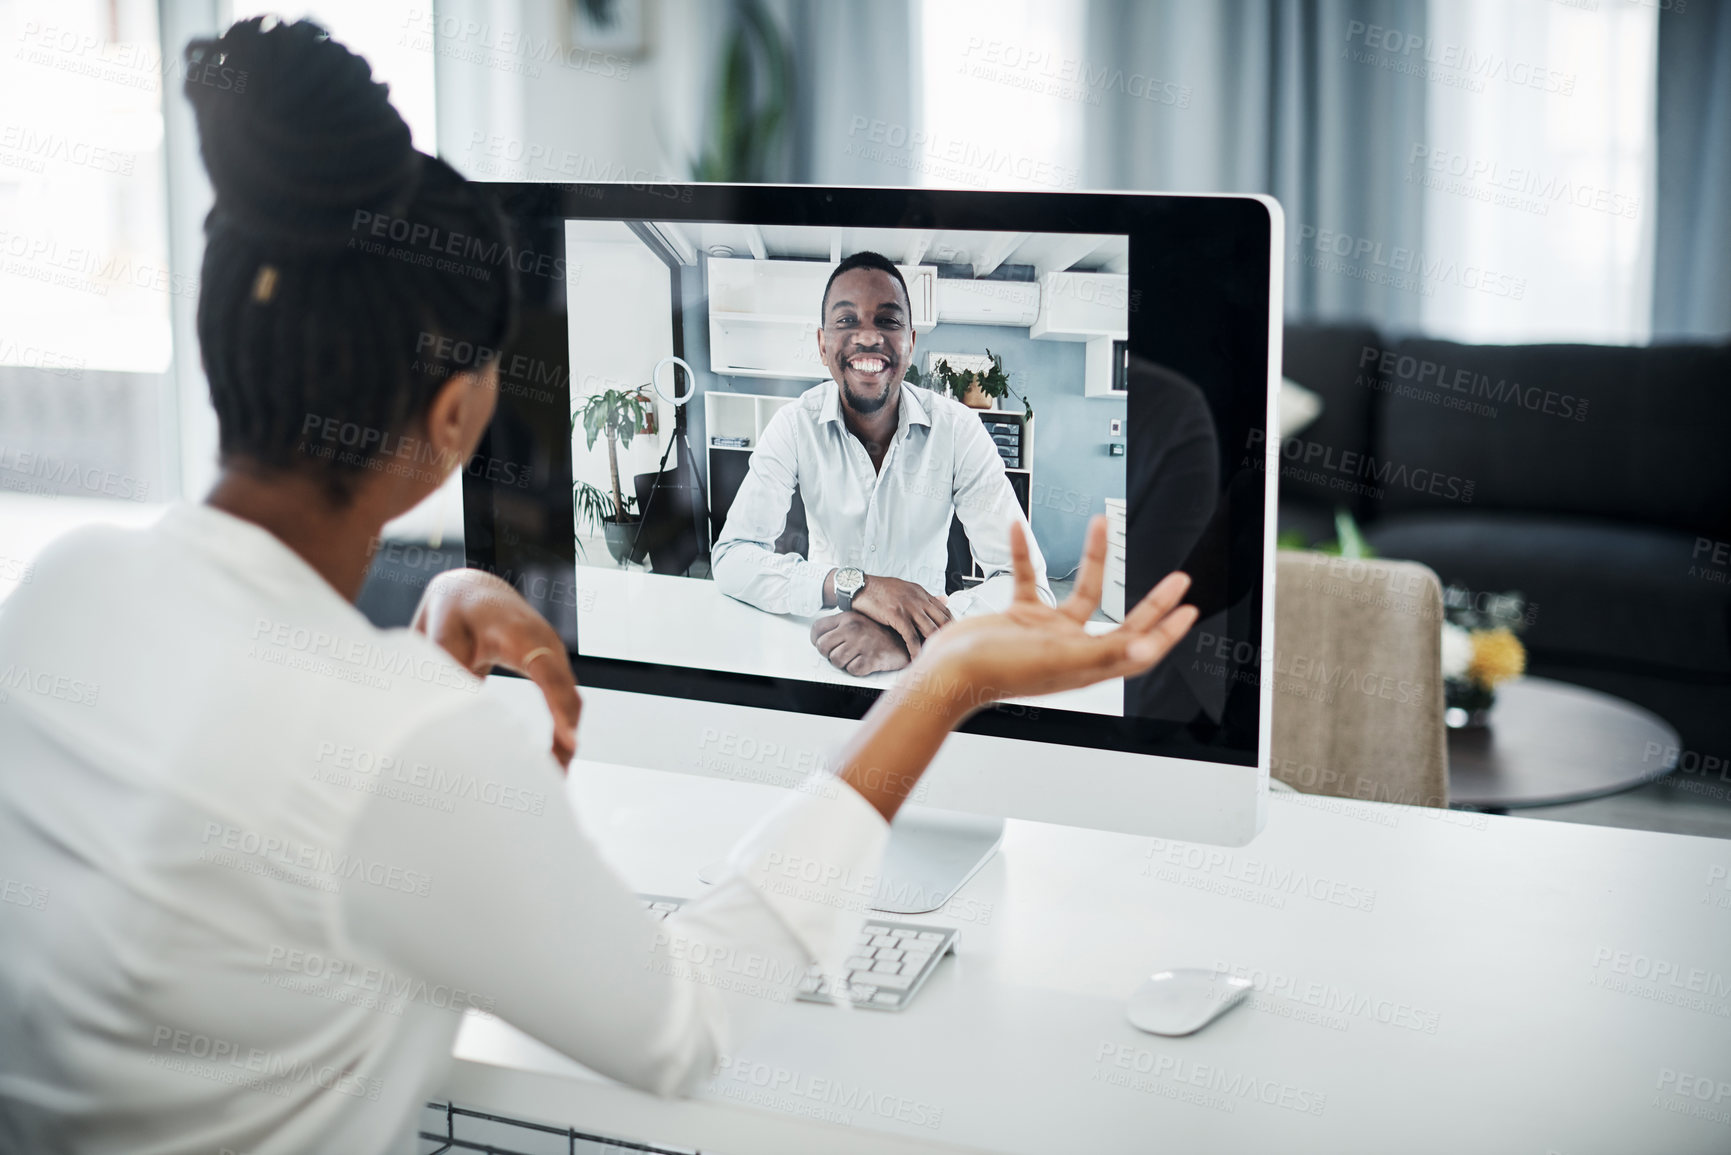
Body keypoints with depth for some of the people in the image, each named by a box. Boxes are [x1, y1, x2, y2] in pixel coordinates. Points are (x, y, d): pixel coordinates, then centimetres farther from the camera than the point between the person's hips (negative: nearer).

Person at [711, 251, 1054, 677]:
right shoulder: (796, 425, -7)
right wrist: (851, 586, -30)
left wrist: (913, 643, -34)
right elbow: (730, 557, -13)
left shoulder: (957, 429, -10)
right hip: (825, 641, 1)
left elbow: (1027, 584, -17)